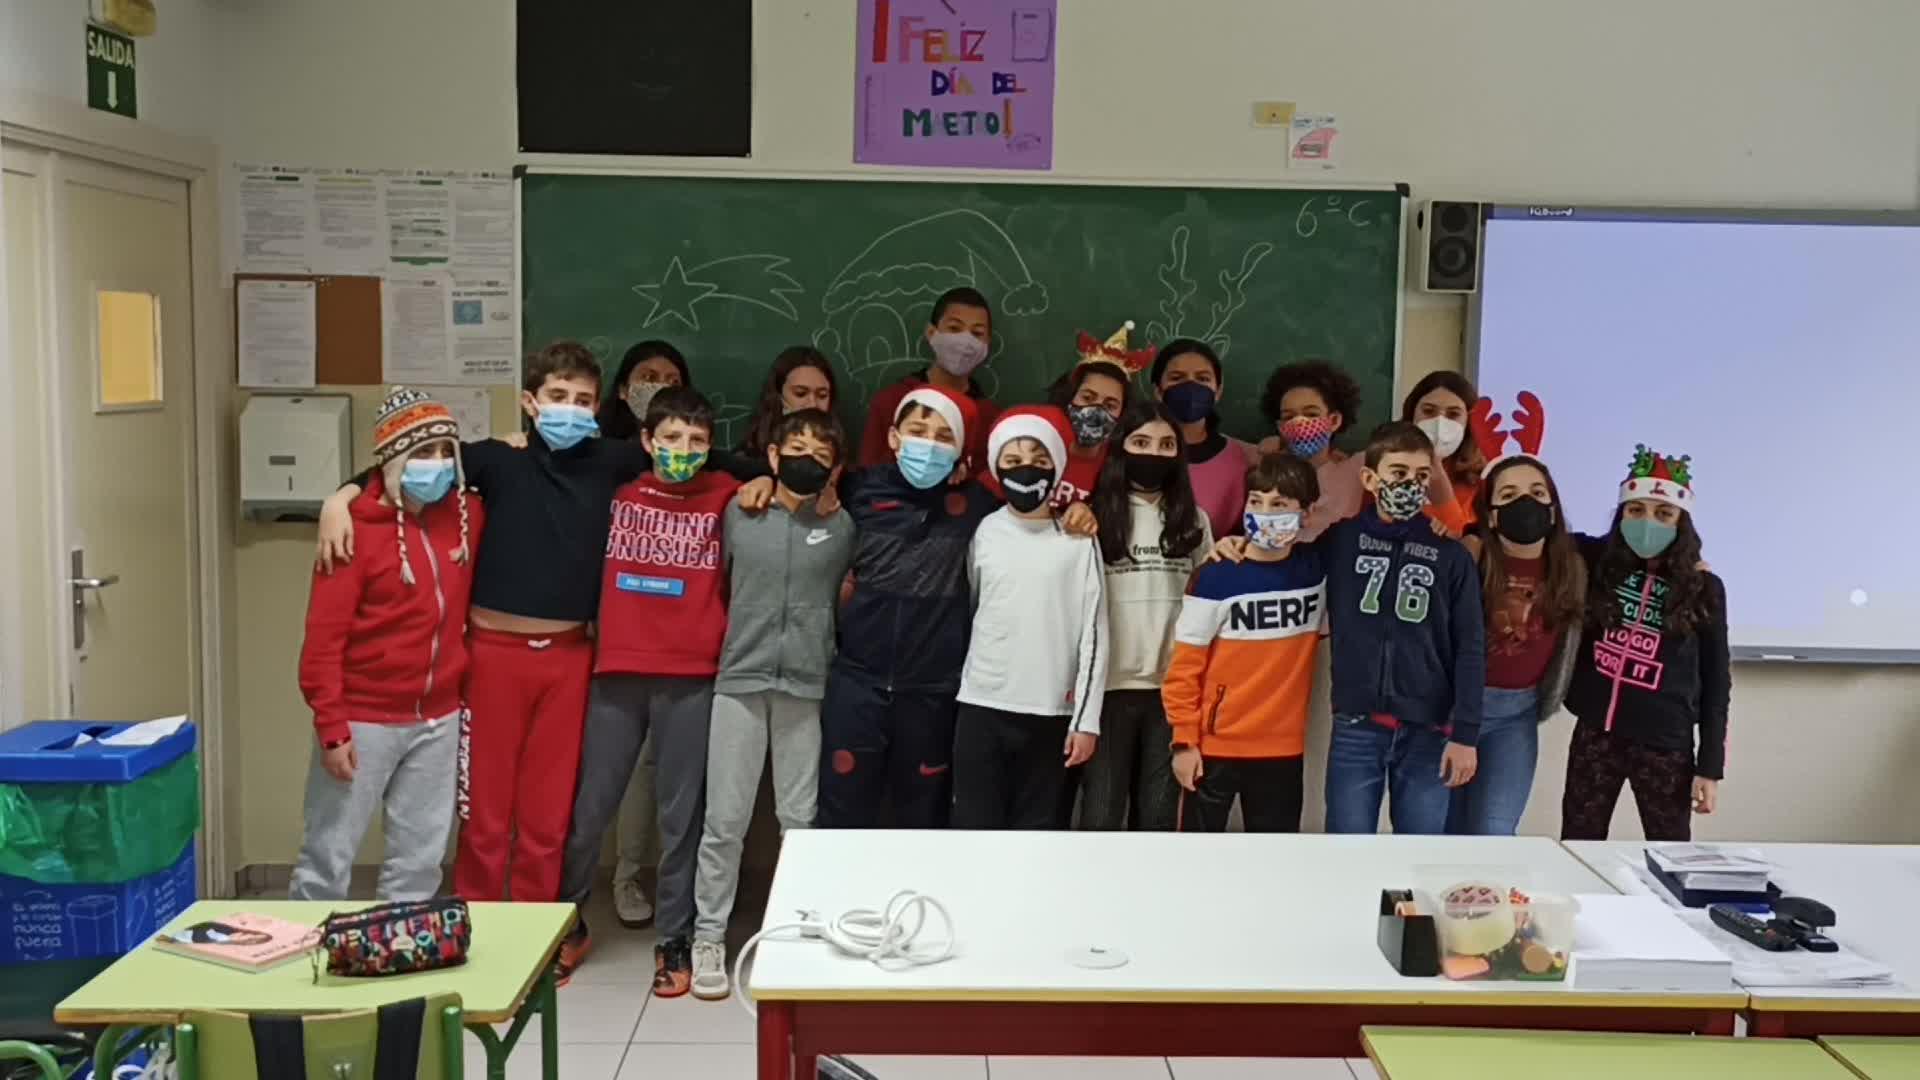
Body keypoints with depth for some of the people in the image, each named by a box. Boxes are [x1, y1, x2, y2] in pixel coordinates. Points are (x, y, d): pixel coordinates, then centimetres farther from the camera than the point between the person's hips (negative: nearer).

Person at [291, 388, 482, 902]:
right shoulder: (357, 531, -13)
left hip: (438, 720, 5)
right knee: (329, 856, 4)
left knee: (420, 857, 13)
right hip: (365, 720, -5)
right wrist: (331, 727, -18)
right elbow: (323, 638, -15)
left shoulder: (465, 517, 3)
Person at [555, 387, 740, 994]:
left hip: (693, 678, -1)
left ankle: (674, 941, 19)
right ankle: (568, 925, 29)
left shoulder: (725, 496, 4)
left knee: (680, 814, 6)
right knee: (589, 807, 8)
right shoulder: (616, 490, 6)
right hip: (617, 672, 1)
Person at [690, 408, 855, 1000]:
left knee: (802, 820, 6)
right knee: (724, 820, 1)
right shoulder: (739, 515, 5)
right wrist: (742, 638, 12)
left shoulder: (842, 527, 5)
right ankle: (709, 938, 13)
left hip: (809, 687, 0)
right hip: (740, 682, 0)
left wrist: (821, 647, 7)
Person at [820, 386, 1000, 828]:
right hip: (858, 680, 0)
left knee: (922, 821, 13)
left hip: (934, 688, 0)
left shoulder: (975, 501, 1)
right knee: (842, 817, 5)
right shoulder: (861, 490, 2)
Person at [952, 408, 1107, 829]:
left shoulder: (1078, 541, -2)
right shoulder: (984, 533, 3)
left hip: (1051, 713, -1)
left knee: (1035, 830, 8)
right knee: (974, 828, 2)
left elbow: (1093, 633, -3)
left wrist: (1086, 719, -6)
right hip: (982, 706, 1)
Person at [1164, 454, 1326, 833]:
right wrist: (1184, 739, -11)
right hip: (1215, 746, -3)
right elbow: (1184, 667, -10)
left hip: (1283, 747, 4)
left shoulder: (1315, 569, 0)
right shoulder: (1216, 577, -11)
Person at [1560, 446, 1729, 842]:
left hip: (1665, 745, -2)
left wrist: (1710, 766, -2)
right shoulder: (1596, 561, 0)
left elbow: (1715, 681, 0)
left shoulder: (1703, 588, -3)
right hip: (1594, 735, 2)